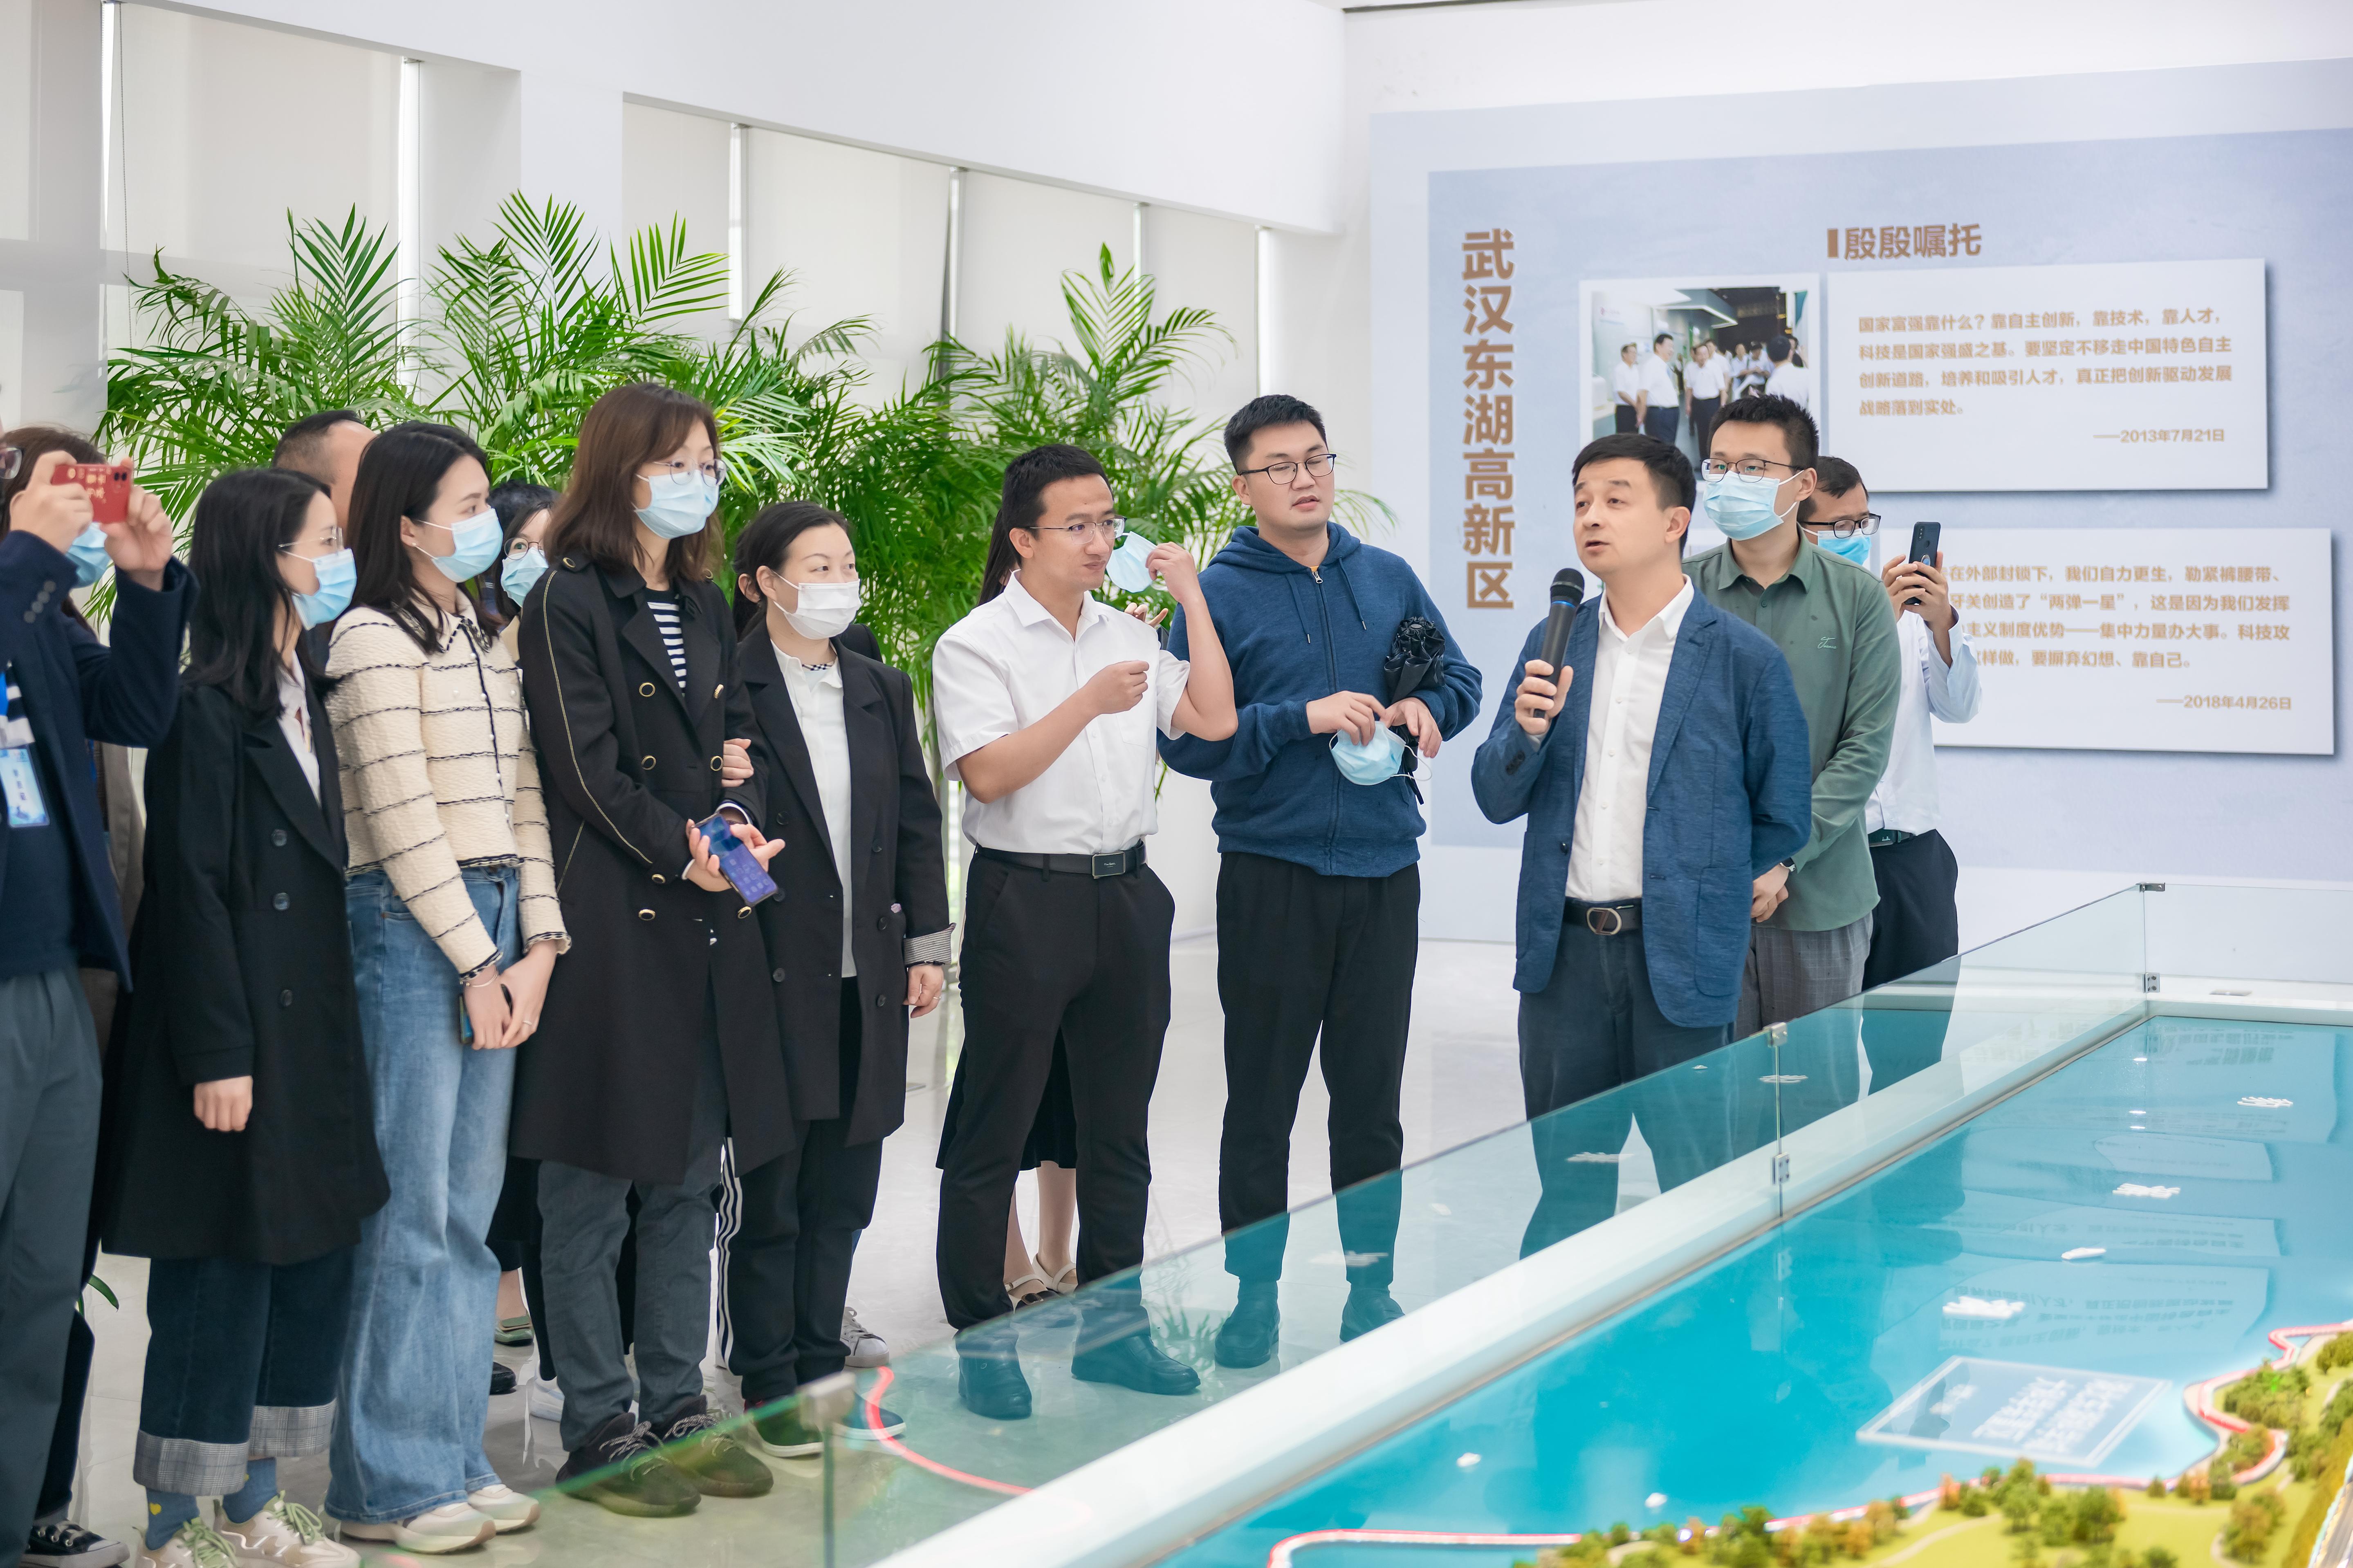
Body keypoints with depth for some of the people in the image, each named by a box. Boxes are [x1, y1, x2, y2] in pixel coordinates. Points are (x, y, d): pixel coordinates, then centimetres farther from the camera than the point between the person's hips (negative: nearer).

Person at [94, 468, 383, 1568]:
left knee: (315, 1259, 12)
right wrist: (217, 1054, -18)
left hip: (313, 1024, 9)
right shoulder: (205, 706, -13)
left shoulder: (304, 697, 13)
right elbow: (190, 887, -16)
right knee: (220, 1278, -3)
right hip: (238, 1031, -9)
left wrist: (330, 1021, 11)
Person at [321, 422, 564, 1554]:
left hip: (497, 921, 8)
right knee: (411, 1209, -4)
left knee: (470, 1205, 10)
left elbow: (521, 795, 12)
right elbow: (403, 814, -13)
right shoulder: (375, 637, -8)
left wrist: (538, 946, 2)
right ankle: (389, 1483, 4)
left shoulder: (485, 639, 17)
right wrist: (478, 962, -11)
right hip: (410, 924, -8)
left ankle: (452, 1458, 17)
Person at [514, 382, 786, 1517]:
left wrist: (736, 820, -5)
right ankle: (600, 1430, 8)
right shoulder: (570, 603, -6)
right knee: (593, 1192, 0)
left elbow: (735, 739, 15)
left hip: (707, 921, 7)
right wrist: (686, 850, -16)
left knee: (690, 1179, 11)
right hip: (610, 921, -7)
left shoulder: (703, 605, 17)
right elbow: (588, 770, -12)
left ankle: (678, 1410, 20)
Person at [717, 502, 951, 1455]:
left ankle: (821, 1372, 22)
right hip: (775, 974, -6)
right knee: (768, 1193, 1)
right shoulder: (729, 689, -6)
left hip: (866, 974, 6)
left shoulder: (881, 690, 13)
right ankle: (768, 1388, 11)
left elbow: (916, 822, 14)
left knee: (842, 1194, 12)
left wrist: (926, 944, 10)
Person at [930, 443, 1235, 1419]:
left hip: (1125, 892, 6)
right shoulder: (977, 645, -6)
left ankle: (1112, 1327, 23)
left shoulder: (1126, 637, 13)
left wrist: (1193, 600, 4)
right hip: (1025, 896, -6)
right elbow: (987, 773, -16)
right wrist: (1089, 703, -21)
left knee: (1118, 1125, 12)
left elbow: (1214, 720, 6)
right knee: (995, 1129, 0)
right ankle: (980, 1338, 9)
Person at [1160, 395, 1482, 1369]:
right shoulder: (1218, 596, -4)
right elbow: (1188, 741, -11)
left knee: (1371, 1094, 10)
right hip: (1271, 876, -3)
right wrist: (1304, 718, -18)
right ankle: (1252, 1295, 14)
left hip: (1384, 872, 3)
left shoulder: (1389, 581, 9)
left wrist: (1426, 710, -4)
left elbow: (1460, 680, 18)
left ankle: (1371, 1283, 21)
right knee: (1262, 1099, 4)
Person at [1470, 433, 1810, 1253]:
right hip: (1564, 950, 4)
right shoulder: (1553, 643, 8)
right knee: (1565, 1188, 11)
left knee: (1692, 1183, 2)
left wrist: (1702, 901, 4)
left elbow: (1782, 821, 2)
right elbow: (1496, 799, 8)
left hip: (1681, 961, -4)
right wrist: (1530, 728, -11)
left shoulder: (1745, 658, -5)